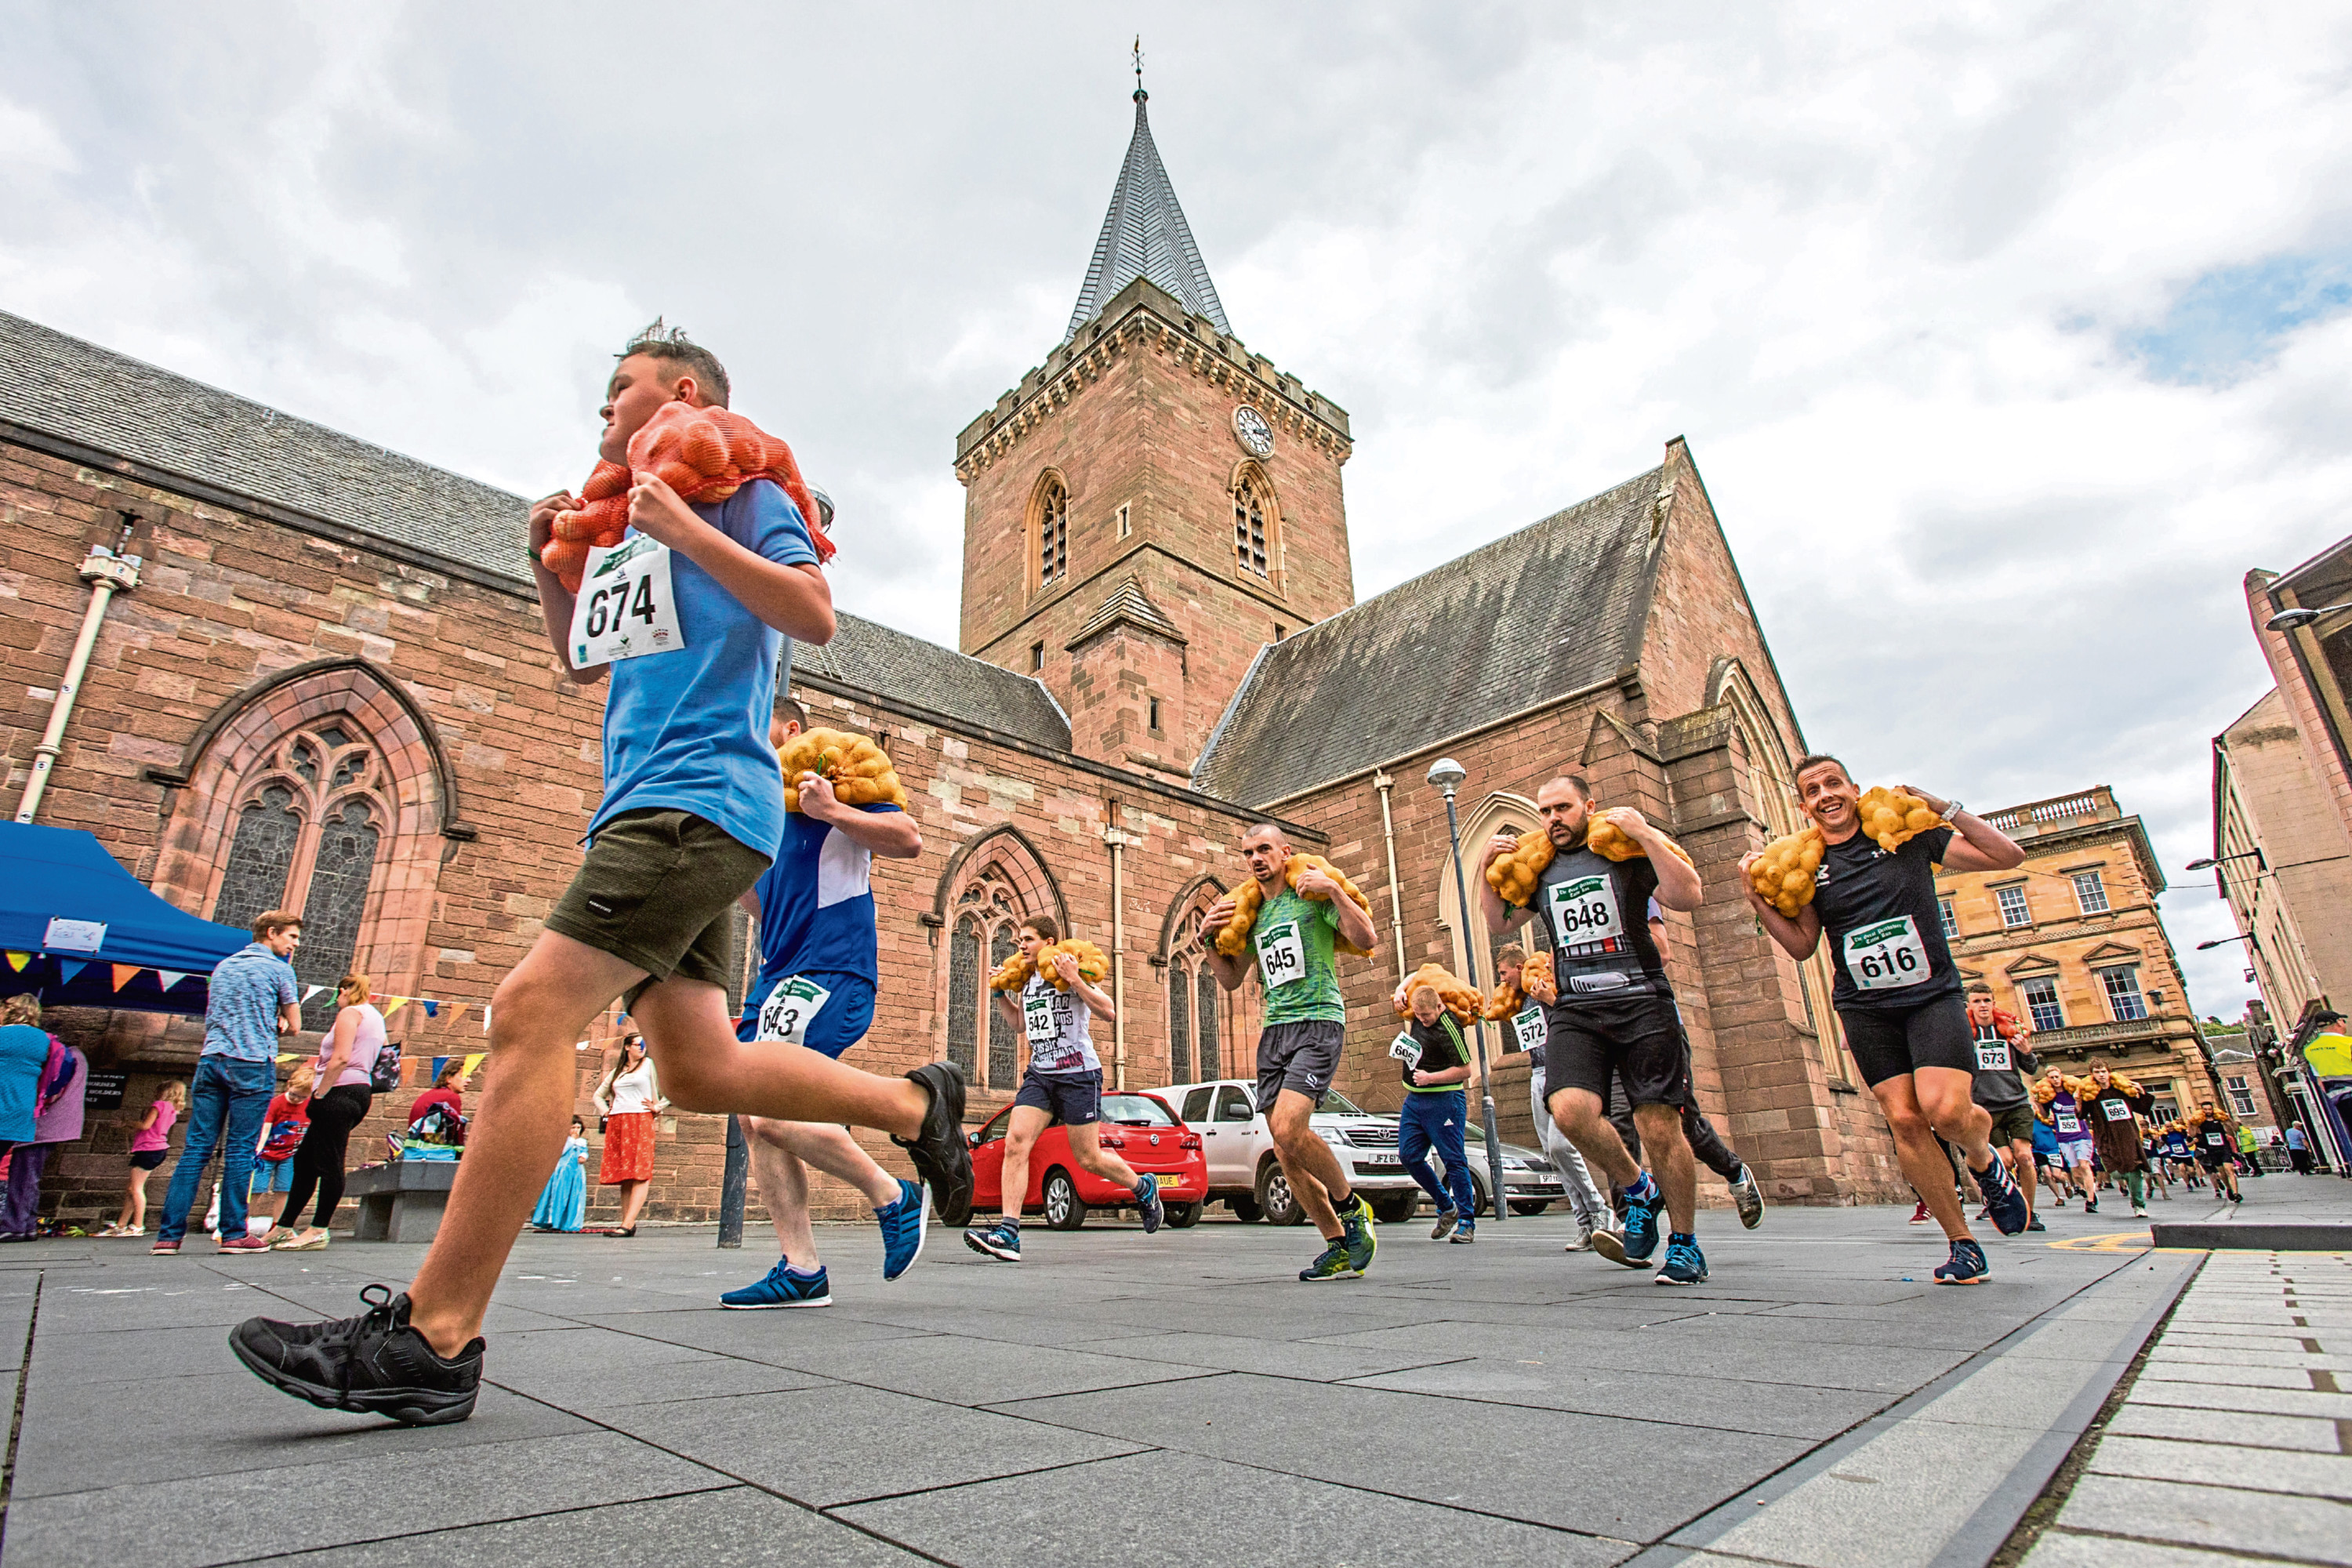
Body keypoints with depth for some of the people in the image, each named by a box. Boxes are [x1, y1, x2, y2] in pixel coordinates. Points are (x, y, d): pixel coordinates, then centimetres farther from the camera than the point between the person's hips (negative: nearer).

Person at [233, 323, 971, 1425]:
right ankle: (915, 1103, 18)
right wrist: (551, 569, 20)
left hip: (698, 799, -9)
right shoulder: (632, 526, 28)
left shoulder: (739, 491, 3)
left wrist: (685, 529, -14)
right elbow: (584, 664, 35)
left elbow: (815, 615, -13)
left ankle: (431, 1339, -11)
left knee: (532, 1011, -17)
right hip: (656, 812, 9)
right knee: (703, 1070, 5)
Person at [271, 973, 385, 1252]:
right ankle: (285, 1227, 19)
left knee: (329, 1163, -7)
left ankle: (318, 1231, -4)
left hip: (340, 1092, -10)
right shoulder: (374, 1017, 23)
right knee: (305, 1159, 14)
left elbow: (341, 1058, -17)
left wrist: (319, 1093, -12)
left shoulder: (350, 1013, -6)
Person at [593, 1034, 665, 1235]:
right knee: (623, 1174, 2)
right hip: (616, 1124, 5)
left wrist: (658, 1107, -2)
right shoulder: (617, 1071, 21)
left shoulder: (649, 1064, 7)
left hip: (641, 1120, -5)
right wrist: (607, 1112, 14)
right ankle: (627, 1223, 5)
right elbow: (599, 1095, 31)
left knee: (639, 1173, -13)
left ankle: (628, 1224, -19)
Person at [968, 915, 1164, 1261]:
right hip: (1039, 1074, 6)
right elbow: (1020, 1023, 30)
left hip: (1078, 1074, -6)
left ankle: (1144, 1188, 29)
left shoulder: (1070, 972, -8)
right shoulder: (1028, 980, 13)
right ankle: (1008, 1232, -14)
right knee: (1015, 1142, -14)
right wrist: (1000, 993, 18)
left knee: (1088, 1158, 2)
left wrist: (1075, 981, -25)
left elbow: (1109, 1013, -17)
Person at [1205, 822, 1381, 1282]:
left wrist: (1334, 889, -16)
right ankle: (1341, 1248, 14)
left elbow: (1367, 939, -9)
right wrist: (1209, 939, 10)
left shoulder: (1311, 895, 1)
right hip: (1274, 1029, 7)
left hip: (1318, 1021, -6)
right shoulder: (1251, 912, 18)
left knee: (1289, 1128, -23)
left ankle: (1351, 1206, 3)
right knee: (1285, 1153, 1)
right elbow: (1231, 980, 23)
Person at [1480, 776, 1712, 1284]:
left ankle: (1685, 1244, 17)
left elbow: (1688, 897, -9)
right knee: (1569, 1108, -19)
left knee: (1659, 1126, -6)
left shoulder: (1626, 853, 3)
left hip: (1642, 1003, -3)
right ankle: (1640, 1191, 9)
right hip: (1574, 1011, 3)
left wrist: (1647, 835, -13)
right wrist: (1486, 870, 12)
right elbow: (1499, 924, 25)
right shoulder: (1539, 868, 16)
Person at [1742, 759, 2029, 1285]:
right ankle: (1963, 1243, 10)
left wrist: (1943, 808, -9)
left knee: (1944, 1109, -20)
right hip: (1866, 1010, 2)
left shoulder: (1908, 835, 1)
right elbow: (1802, 946, 6)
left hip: (1932, 996, -2)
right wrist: (1756, 897, -7)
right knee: (1904, 1120, -5)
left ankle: (1984, 1159, 16)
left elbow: (2009, 856, 2)